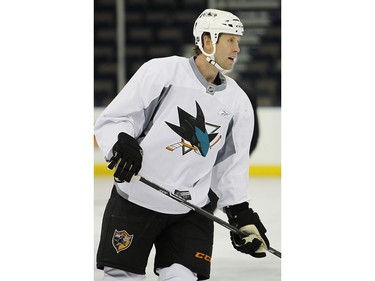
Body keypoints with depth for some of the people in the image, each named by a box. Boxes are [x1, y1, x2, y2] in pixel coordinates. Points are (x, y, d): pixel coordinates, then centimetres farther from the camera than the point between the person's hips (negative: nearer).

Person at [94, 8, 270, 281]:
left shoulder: (237, 102, 6)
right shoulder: (161, 72, -8)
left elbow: (232, 164, 12)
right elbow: (112, 119, -7)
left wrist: (241, 213, 4)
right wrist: (122, 145, -27)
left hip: (192, 211, 3)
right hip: (134, 200, -3)